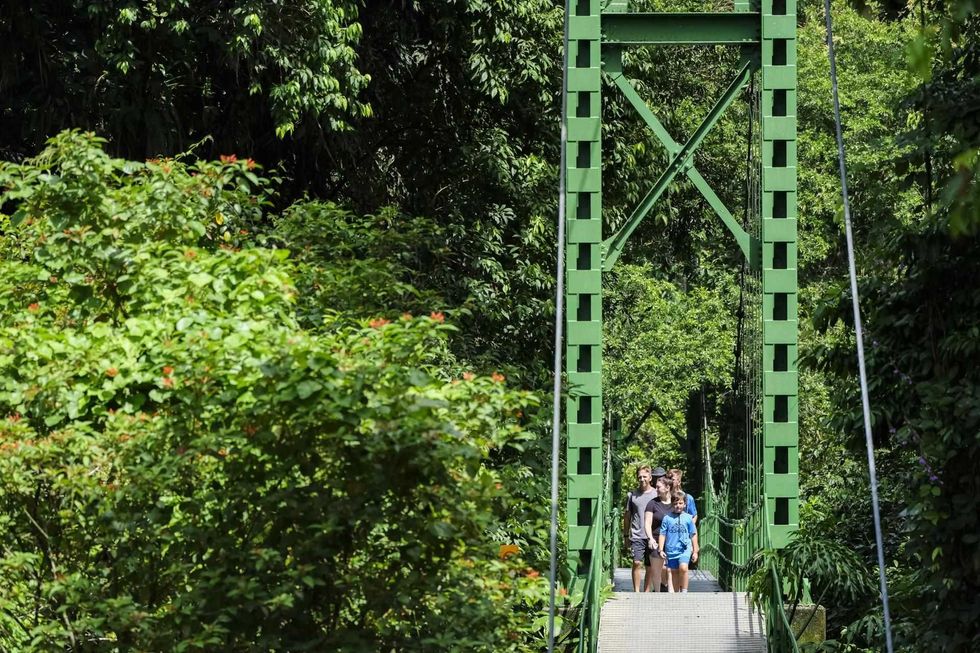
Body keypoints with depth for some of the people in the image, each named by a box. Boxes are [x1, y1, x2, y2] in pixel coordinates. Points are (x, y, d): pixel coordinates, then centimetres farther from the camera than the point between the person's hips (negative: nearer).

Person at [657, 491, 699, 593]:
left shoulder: (688, 518, 3)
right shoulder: (667, 518, 2)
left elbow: (693, 535, 9)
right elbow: (662, 534, 5)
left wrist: (695, 551, 9)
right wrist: (661, 550, -1)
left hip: (685, 549, -2)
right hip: (671, 550, 2)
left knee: (683, 568, -24)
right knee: (674, 572, 10)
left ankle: (684, 591, -12)